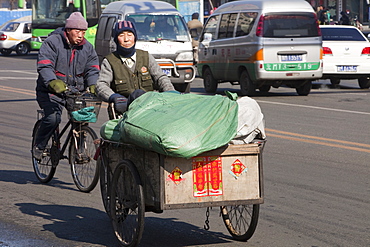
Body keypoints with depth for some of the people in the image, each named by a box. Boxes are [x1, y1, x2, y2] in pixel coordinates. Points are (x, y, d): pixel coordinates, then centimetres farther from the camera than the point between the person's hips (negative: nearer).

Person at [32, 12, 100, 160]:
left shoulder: (87, 48, 8)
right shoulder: (52, 42, -9)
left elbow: (93, 68, 1)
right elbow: (44, 66, -21)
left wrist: (93, 85, -21)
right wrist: (53, 82, -41)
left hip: (75, 91, 5)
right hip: (51, 92, -4)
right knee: (53, 118, -24)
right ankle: (39, 147, 0)